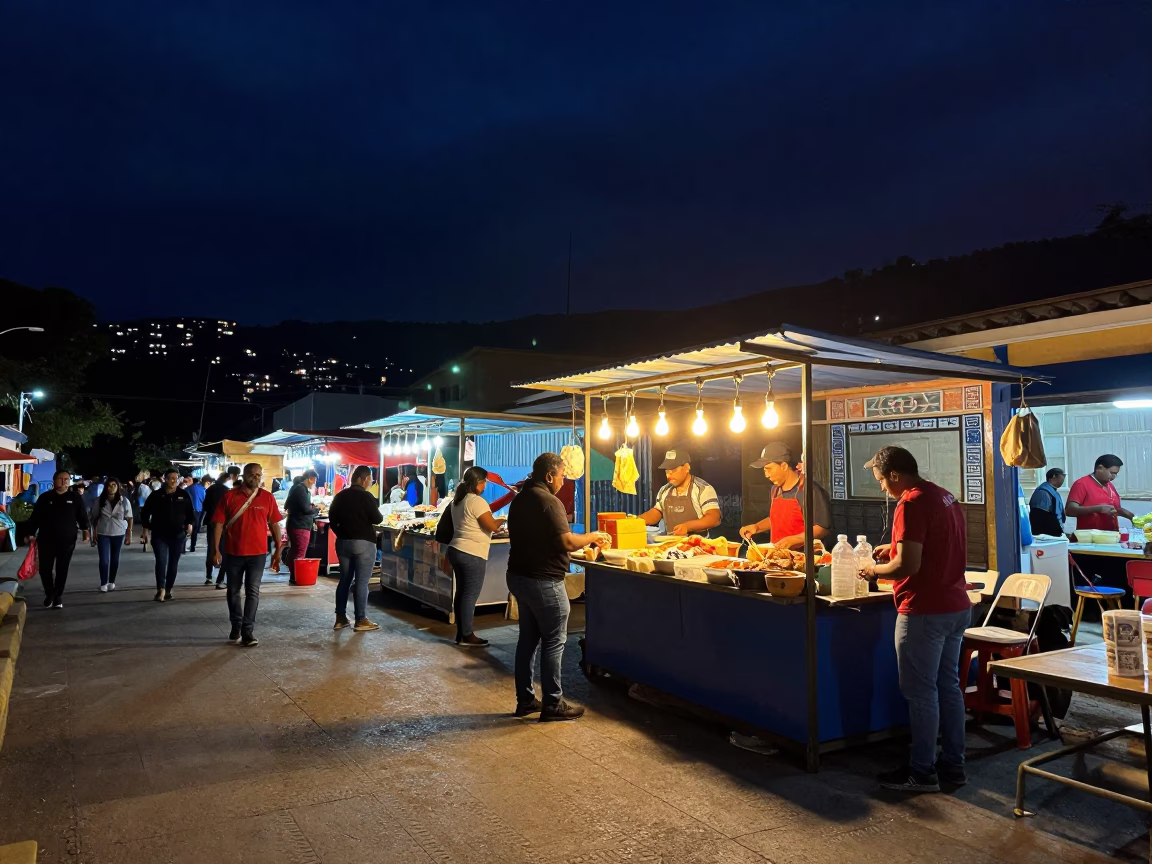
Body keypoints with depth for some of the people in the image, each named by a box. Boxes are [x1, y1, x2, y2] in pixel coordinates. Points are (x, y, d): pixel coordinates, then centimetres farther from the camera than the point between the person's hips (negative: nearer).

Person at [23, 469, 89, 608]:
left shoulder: (75, 497, 2)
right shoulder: (45, 497, 3)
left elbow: (82, 515, 4)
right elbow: (35, 517, 7)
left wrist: (85, 530, -7)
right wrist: (30, 533, 3)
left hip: (67, 541, -1)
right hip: (46, 540, 1)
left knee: (62, 570, 5)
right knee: (45, 569, 2)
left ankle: (58, 596, 19)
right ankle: (49, 594, 24)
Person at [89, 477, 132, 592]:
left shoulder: (124, 501, -6)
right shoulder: (99, 500, -5)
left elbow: (129, 518, -1)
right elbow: (94, 518, 3)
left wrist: (129, 534, -3)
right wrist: (94, 533, 1)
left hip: (118, 534, 1)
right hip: (103, 534, -1)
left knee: (115, 559, 12)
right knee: (104, 560, -5)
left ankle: (111, 582, 26)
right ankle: (103, 584, 7)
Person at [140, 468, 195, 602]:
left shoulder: (183, 495, 0)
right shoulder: (156, 495, -3)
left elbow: (189, 512, 12)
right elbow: (145, 513, 7)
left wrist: (189, 523, -2)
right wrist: (147, 527, 1)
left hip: (178, 535, 2)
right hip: (159, 535, -2)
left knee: (173, 563, 9)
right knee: (161, 561, -16)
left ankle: (168, 590, 21)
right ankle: (161, 589, -20)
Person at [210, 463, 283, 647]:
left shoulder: (267, 497, -1)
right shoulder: (230, 496, -3)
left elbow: (274, 524, 3)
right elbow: (218, 524, -3)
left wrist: (278, 550, 1)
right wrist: (216, 550, -9)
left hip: (258, 553, 0)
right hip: (233, 552, 1)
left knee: (253, 592, -1)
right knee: (233, 591, 13)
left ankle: (248, 631, 4)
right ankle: (236, 627, 30)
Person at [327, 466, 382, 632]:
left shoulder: (339, 496, 8)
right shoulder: (366, 496, -13)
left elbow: (332, 520, 11)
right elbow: (377, 519, -11)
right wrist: (375, 512, 9)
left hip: (343, 542, 7)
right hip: (363, 543, -7)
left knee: (344, 580, 13)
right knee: (361, 582, -3)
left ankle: (340, 618, 16)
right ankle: (361, 620, 0)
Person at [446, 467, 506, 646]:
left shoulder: (458, 500, 13)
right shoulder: (476, 501, -17)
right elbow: (493, 526, -18)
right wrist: (504, 519, 3)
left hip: (457, 550, 10)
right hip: (472, 555, -10)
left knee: (461, 592, 13)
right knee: (470, 595, -2)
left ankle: (461, 633, 19)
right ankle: (466, 636, 4)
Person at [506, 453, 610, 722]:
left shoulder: (519, 500, 11)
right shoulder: (548, 501, -18)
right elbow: (568, 542, -22)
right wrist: (592, 536, -4)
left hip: (518, 576, 9)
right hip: (543, 581, -9)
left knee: (528, 638, 15)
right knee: (553, 642, 1)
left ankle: (525, 700, 22)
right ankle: (553, 704, 9)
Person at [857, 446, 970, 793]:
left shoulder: (912, 503, -19)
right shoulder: (946, 497, 11)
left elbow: (908, 565, -23)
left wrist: (874, 569, -7)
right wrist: (896, 548, 18)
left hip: (925, 611, -9)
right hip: (957, 607, 9)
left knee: (921, 691, 1)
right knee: (948, 685, 16)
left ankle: (922, 772, 11)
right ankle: (954, 765, 25)